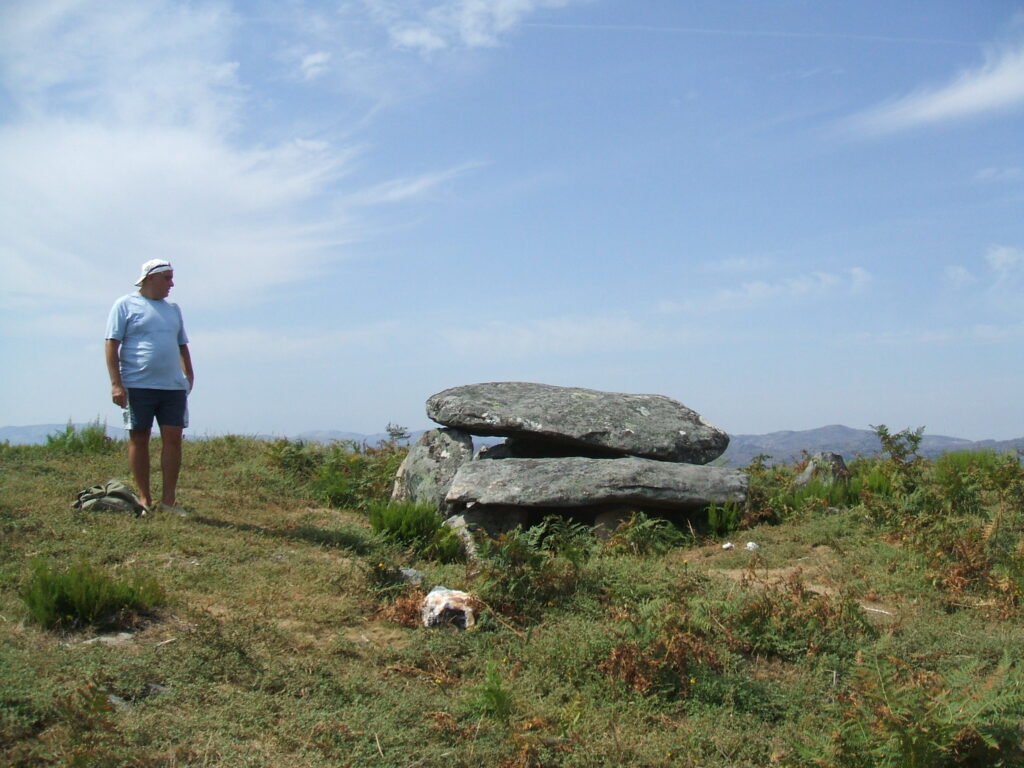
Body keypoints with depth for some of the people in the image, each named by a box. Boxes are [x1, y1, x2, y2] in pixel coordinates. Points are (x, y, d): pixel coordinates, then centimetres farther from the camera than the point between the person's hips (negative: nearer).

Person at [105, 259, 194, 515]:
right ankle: (144, 499, 9)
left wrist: (189, 375, 14)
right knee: (139, 439, 2)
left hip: (173, 387, 4)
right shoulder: (126, 305, 3)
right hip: (138, 386, -4)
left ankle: (168, 499, 4)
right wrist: (116, 383, -12)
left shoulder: (173, 309, 19)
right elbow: (112, 344, -3)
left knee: (173, 438, -2)